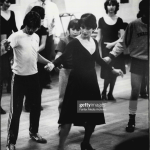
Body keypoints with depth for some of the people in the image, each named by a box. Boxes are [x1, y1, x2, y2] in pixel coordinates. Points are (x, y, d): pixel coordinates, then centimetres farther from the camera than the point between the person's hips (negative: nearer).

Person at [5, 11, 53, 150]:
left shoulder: (36, 37, 6)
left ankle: (33, 132, 38)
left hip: (34, 76, 7)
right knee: (16, 110, -3)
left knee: (36, 106, 18)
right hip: (19, 77, -7)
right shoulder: (16, 36, -16)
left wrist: (50, 62, 16)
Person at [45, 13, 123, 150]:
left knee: (93, 116, 10)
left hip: (91, 82, 6)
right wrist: (53, 64, -44)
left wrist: (112, 69, 29)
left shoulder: (94, 42, 6)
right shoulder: (74, 43, -13)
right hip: (76, 82, -6)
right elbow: (63, 57, -24)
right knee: (69, 116, -7)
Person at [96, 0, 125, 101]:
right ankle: (104, 92, 14)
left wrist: (112, 44, -16)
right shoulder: (101, 20, 0)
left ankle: (110, 94, 20)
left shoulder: (119, 20, 0)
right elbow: (99, 37, 4)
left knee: (114, 72, 6)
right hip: (105, 48, -2)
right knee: (107, 72, -7)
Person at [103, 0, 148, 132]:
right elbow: (123, 43, -3)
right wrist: (111, 56, -11)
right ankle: (132, 119, 15)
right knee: (135, 91, 4)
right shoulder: (134, 25, -8)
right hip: (137, 62, -1)